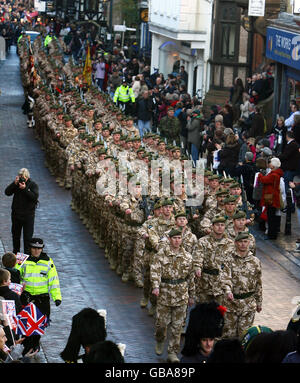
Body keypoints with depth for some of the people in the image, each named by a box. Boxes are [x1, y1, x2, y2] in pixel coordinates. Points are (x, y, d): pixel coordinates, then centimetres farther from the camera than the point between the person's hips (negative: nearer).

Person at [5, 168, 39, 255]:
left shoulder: (33, 185, -7)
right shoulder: (16, 183, 2)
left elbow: (35, 197, -20)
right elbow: (7, 192, -7)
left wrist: (25, 188, -27)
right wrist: (14, 184, -20)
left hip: (28, 215, -4)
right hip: (16, 214, 4)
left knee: (27, 236, -3)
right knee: (15, 234, 16)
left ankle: (27, 254, 5)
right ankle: (15, 252, 32)